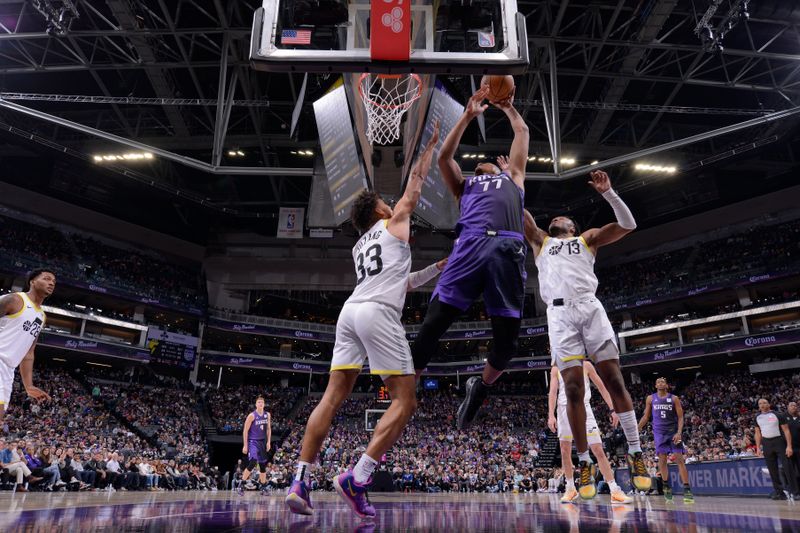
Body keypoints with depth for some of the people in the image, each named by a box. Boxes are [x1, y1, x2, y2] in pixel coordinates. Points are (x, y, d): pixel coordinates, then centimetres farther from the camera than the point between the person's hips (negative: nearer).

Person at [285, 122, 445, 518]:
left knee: (333, 397, 5)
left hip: (350, 311, 7)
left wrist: (436, 269, 44)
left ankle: (300, 482, -1)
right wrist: (431, 143, 25)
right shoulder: (395, 222, 14)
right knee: (405, 400, -2)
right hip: (378, 313, -7)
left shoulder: (360, 245, 32)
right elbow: (416, 181, 22)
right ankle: (356, 480, -11)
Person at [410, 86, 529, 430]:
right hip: (471, 245, -1)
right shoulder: (464, 185, 37)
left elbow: (522, 132, 44)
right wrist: (468, 115, 32)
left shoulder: (512, 177, 39)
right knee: (435, 321, -12)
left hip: (508, 249, 1)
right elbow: (444, 156, 27)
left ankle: (480, 388, 21)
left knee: (508, 334, -5)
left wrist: (508, 107, 56)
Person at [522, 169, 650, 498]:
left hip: (589, 308, 0)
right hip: (559, 314, 0)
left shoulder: (587, 238, 23)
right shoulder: (541, 241, 27)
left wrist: (608, 193, 3)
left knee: (614, 380, -6)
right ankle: (584, 464, 1)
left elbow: (628, 225, 12)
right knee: (573, 389, -5)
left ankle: (636, 454, 3)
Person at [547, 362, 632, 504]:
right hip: (565, 410, 1)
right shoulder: (556, 368, 6)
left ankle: (615, 491, -3)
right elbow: (553, 392, 0)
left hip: (583, 409, -1)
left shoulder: (585, 365, 5)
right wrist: (551, 415, -11)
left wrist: (612, 409, -1)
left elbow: (601, 387, 6)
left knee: (598, 450, -7)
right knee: (565, 452, 4)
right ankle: (571, 489, 20)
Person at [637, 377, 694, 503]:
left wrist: (679, 432, -15)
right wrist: (637, 429, 5)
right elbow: (646, 416, 12)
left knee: (679, 459, -7)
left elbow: (680, 417, -1)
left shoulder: (674, 399, 1)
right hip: (659, 432, 1)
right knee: (662, 459, -3)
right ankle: (666, 486, 9)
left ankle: (687, 489, -7)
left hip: (673, 431, -1)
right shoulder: (650, 398, 6)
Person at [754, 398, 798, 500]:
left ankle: (795, 492, 0)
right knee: (772, 469, 5)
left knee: (787, 467, -7)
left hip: (779, 442, -4)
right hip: (766, 444, 4)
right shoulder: (757, 417, 9)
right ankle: (779, 492, 11)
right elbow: (758, 433, 13)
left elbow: (786, 430, -5)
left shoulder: (778, 415, -3)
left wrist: (789, 446, -13)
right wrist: (758, 447, 7)